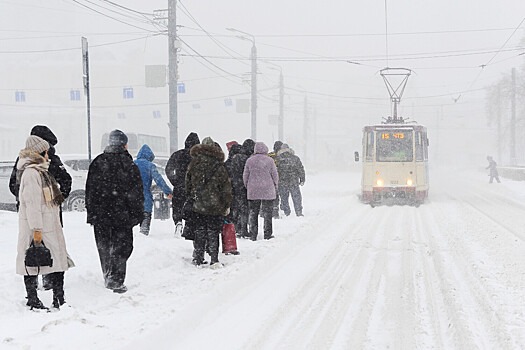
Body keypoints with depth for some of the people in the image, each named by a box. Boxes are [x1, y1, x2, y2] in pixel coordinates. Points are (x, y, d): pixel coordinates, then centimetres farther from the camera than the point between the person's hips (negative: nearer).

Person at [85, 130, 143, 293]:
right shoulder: (128, 164, -6)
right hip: (122, 214, -3)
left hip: (100, 214, 3)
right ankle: (116, 279, -8)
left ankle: (109, 278, 21)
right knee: (122, 245, 2)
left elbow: (90, 190, 7)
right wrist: (137, 214, 2)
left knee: (104, 247, 13)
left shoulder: (97, 162, 4)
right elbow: (136, 193, -5)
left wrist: (91, 212, 13)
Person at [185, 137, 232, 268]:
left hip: (197, 205, 2)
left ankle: (198, 259, 12)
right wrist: (227, 205, 4)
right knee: (213, 233, 3)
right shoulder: (219, 165, -5)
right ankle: (214, 260, -1)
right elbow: (226, 186, -3)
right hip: (215, 207, -2)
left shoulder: (194, 162, 3)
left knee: (199, 232, 12)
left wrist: (190, 197, 18)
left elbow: (188, 182, 9)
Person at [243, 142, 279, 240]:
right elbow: (275, 175, 0)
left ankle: (253, 235, 6)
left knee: (253, 213, 8)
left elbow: (245, 176, 4)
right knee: (267, 213, 6)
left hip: (253, 191, 1)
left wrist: (247, 187, 18)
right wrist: (275, 187, 15)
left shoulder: (249, 161, 0)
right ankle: (267, 234, 8)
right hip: (268, 191, -1)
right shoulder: (270, 161, -5)